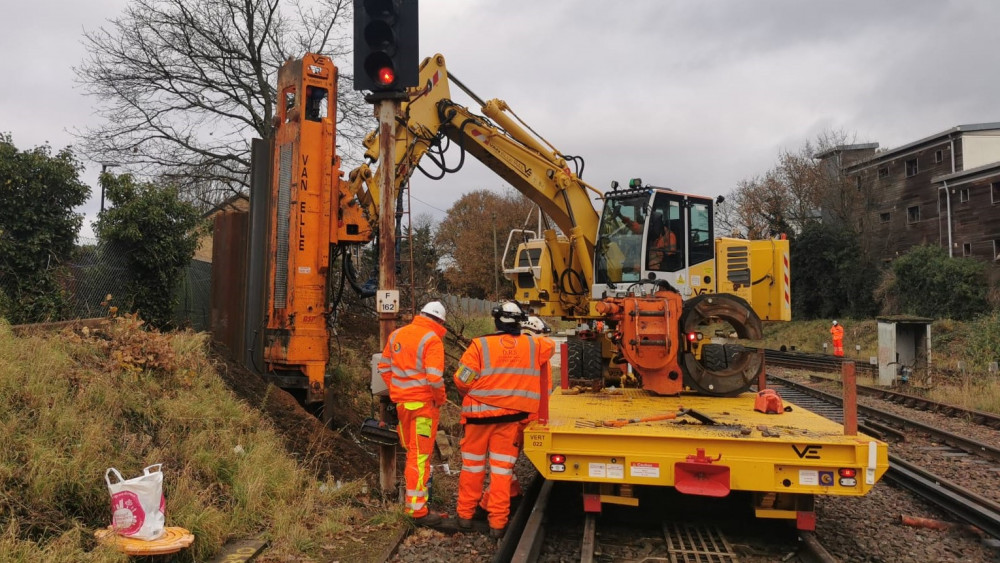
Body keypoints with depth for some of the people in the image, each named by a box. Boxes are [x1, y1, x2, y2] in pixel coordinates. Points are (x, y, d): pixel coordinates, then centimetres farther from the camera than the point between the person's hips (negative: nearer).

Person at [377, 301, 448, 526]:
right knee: (420, 456, 1)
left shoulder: (397, 334, 7)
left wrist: (395, 391, 16)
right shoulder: (432, 340, -15)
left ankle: (412, 497, 34)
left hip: (401, 402, 7)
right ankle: (417, 509, 6)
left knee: (411, 452, 21)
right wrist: (440, 399, -7)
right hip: (424, 404, -6)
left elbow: (384, 367, 14)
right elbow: (434, 377, -23)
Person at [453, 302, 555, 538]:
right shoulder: (533, 346, -1)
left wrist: (470, 396, 9)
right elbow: (550, 346, 21)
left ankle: (466, 514, 25)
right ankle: (498, 522, 11)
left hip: (478, 415, -1)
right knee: (502, 470, 8)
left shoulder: (480, 345, -11)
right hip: (510, 419, 1)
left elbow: (462, 379, -11)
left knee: (472, 466, 13)